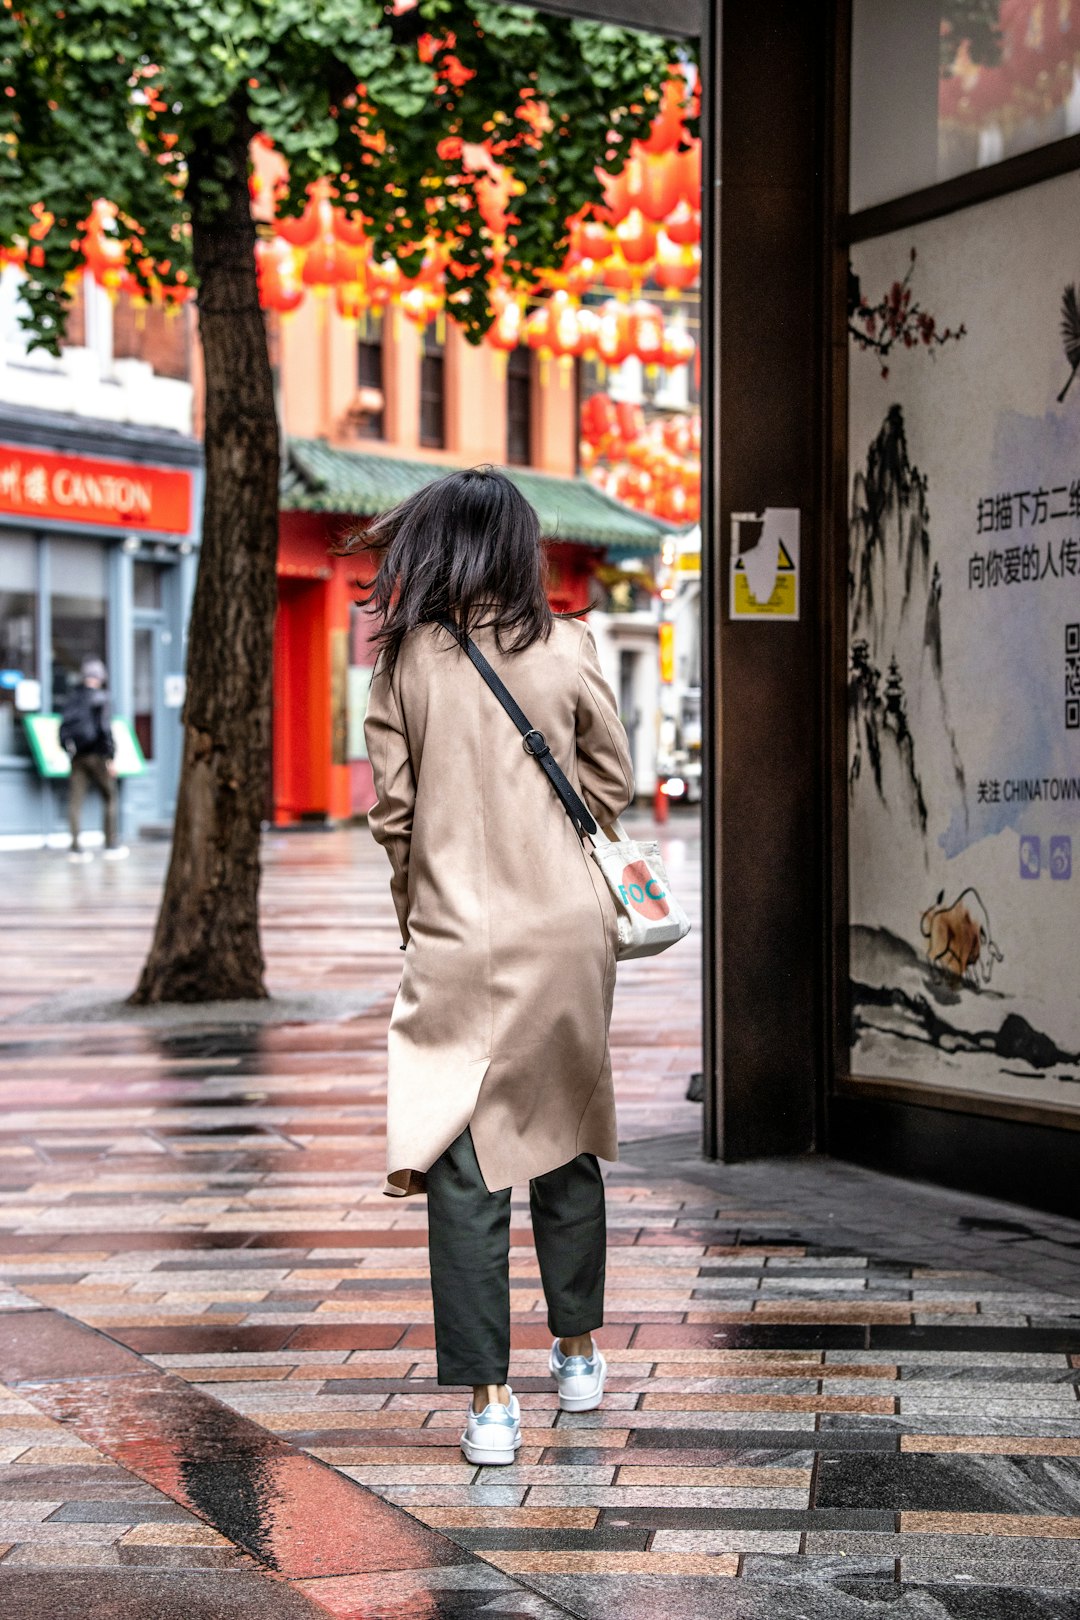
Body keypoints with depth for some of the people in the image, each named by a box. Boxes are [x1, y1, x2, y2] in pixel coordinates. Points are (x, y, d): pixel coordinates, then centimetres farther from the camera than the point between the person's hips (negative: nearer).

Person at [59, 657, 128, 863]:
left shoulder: (72, 697, 9)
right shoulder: (100, 697, -8)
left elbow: (64, 727, 9)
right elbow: (105, 728, -14)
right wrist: (110, 758, -11)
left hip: (77, 755, 5)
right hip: (96, 753, -5)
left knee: (76, 799, 2)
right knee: (111, 796, 8)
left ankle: (76, 847, -2)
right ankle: (112, 845, 7)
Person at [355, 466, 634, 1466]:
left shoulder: (409, 660, -3)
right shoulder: (566, 650, -2)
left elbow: (392, 809, 0)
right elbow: (614, 784, 7)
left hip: (457, 939, -2)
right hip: (568, 930, 2)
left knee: (462, 1164, -1)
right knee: (566, 1139, 18)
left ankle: (489, 1401, -5)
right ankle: (580, 1356, 32)